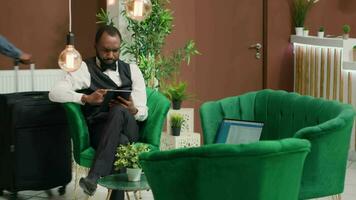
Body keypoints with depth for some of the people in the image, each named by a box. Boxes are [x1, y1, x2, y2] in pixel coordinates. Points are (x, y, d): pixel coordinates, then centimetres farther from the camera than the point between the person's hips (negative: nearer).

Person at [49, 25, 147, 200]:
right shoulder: (85, 69, 7)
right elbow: (54, 93, -10)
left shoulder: (131, 70, 16)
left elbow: (143, 112, 10)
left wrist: (132, 110, -15)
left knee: (118, 111, -34)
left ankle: (93, 177, -40)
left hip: (129, 130, 2)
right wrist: (86, 98, -25)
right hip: (98, 131, -2)